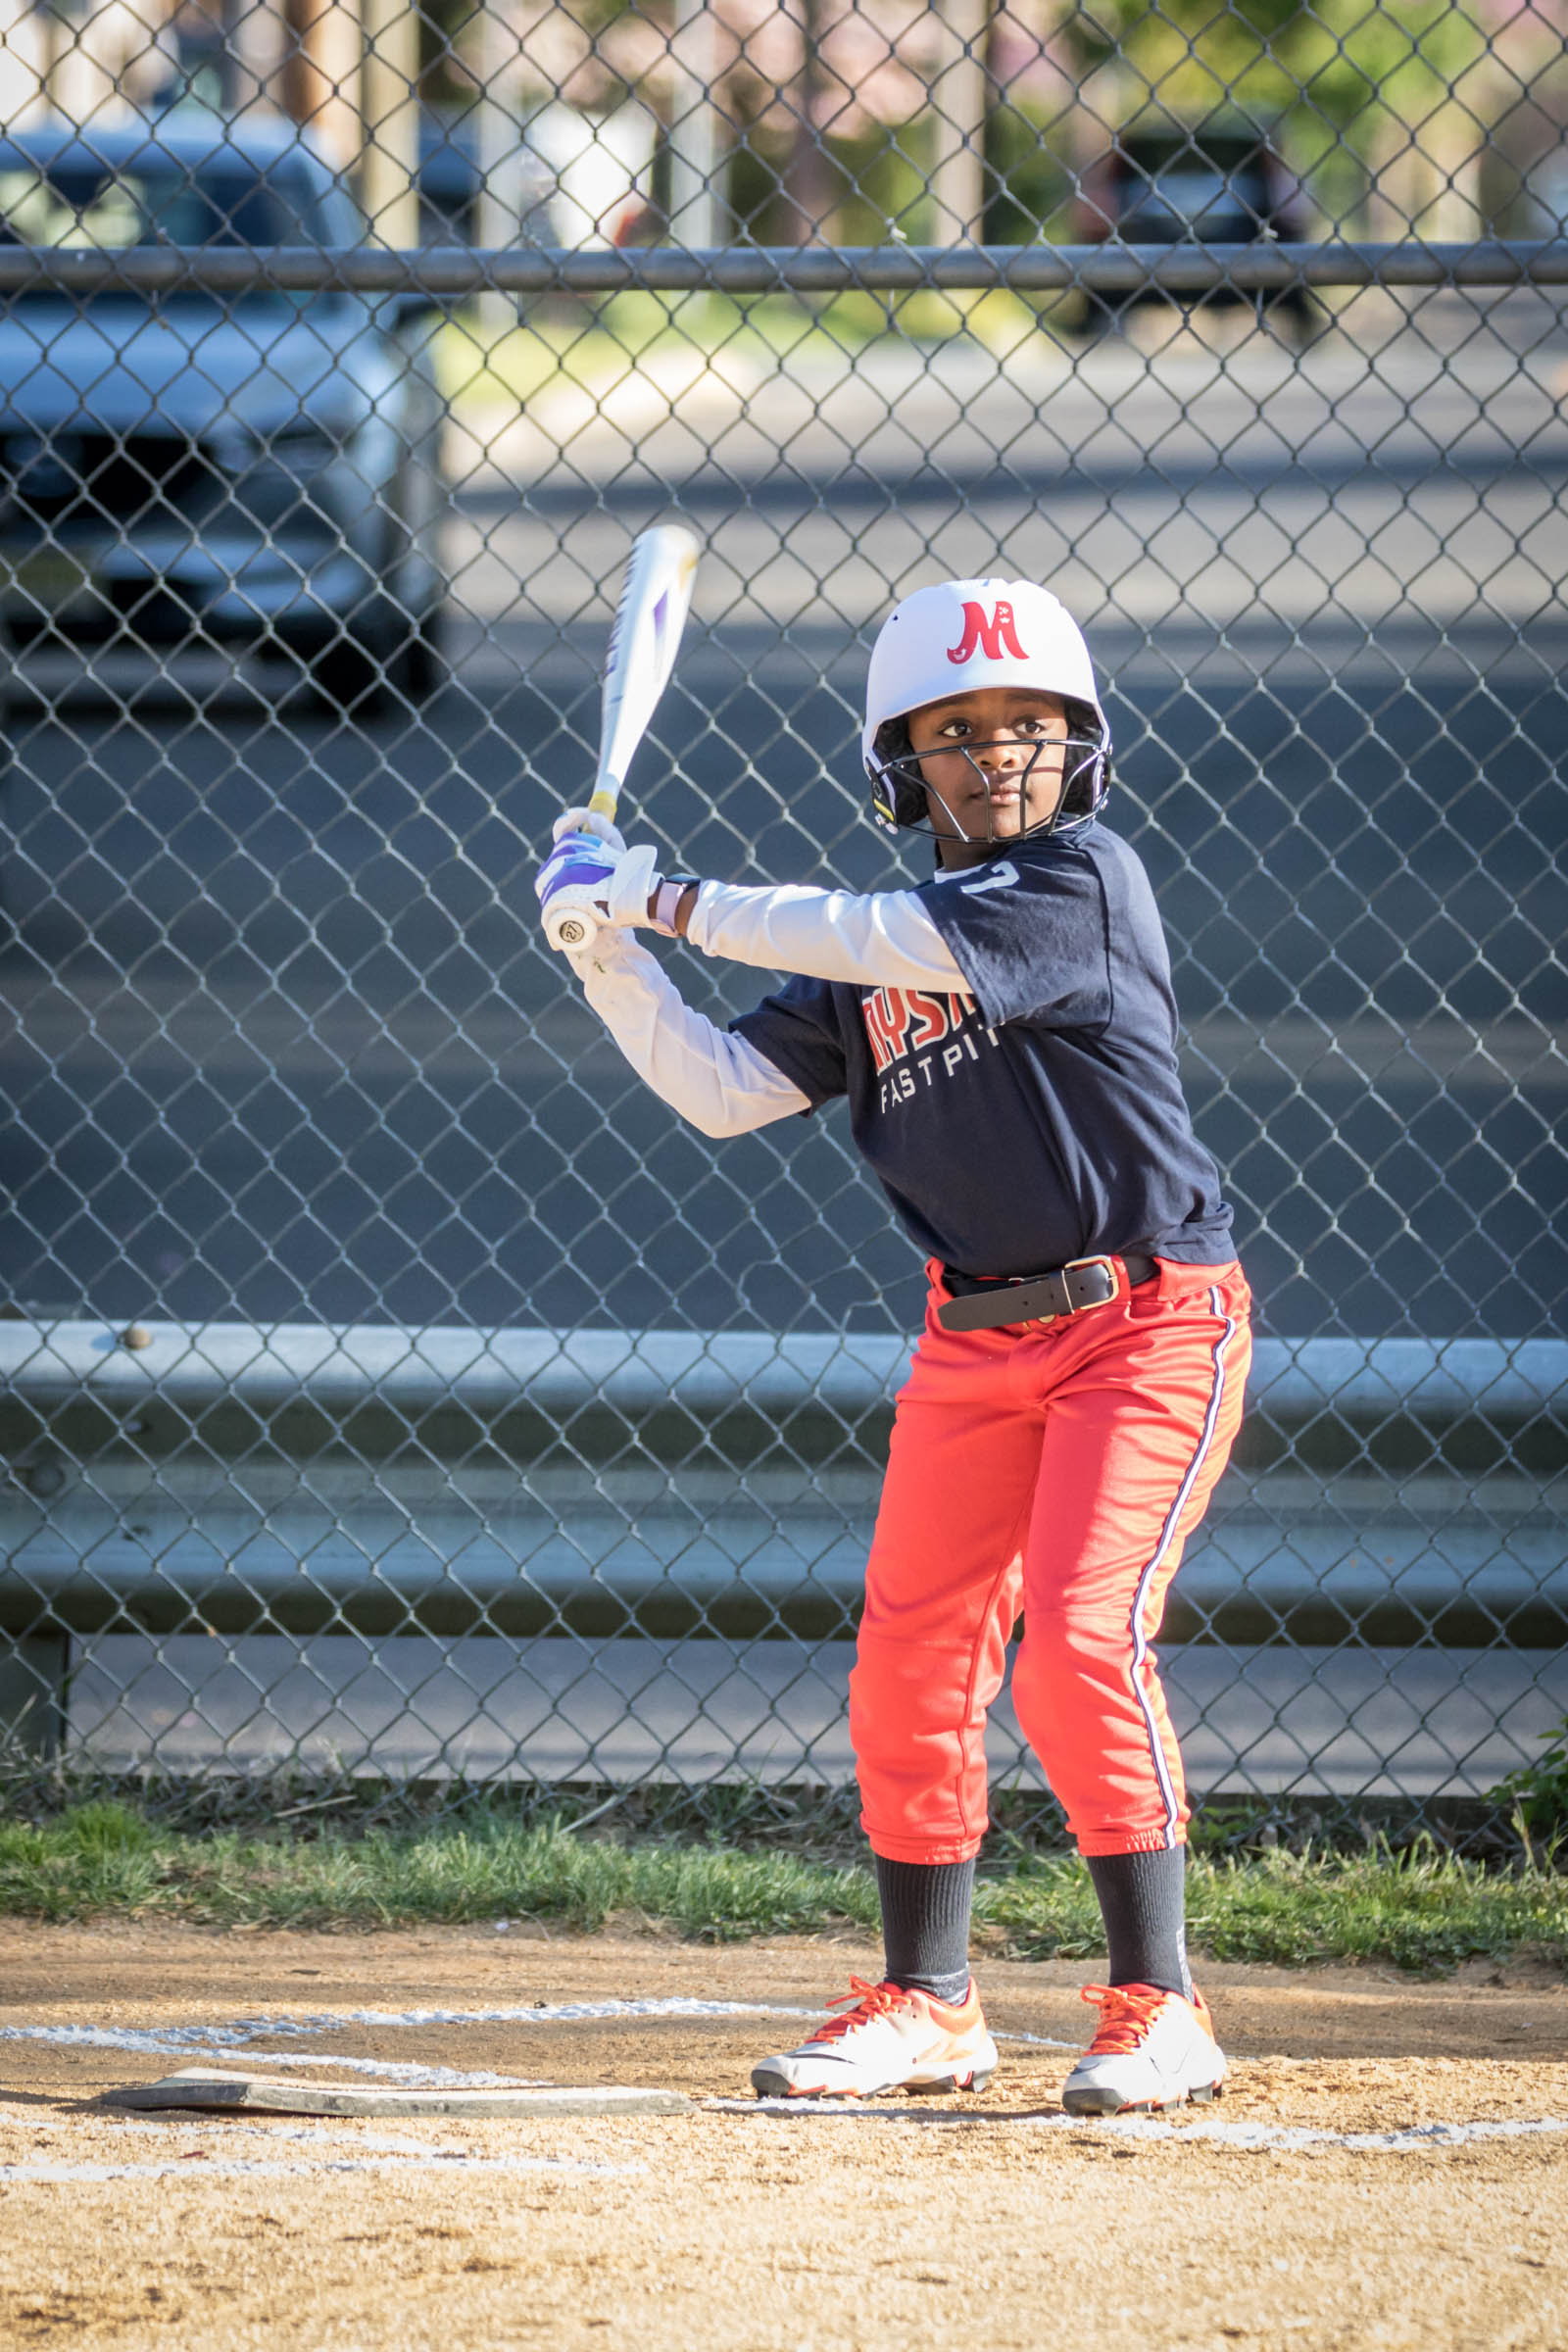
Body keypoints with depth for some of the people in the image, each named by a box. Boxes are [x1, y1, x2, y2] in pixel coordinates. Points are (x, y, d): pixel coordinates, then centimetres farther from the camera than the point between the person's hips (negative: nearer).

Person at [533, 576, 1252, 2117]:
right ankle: (926, 2005, 17)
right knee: (911, 1658, 4)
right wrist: (608, 955, -7)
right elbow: (723, 1092, 6)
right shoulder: (873, 959, 10)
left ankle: (1158, 2007, -11)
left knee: (1084, 1641, -18)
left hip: (1150, 1322, -7)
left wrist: (669, 901, -17)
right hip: (977, 1338, 7)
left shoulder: (1090, 880, -10)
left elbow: (911, 947, -23)